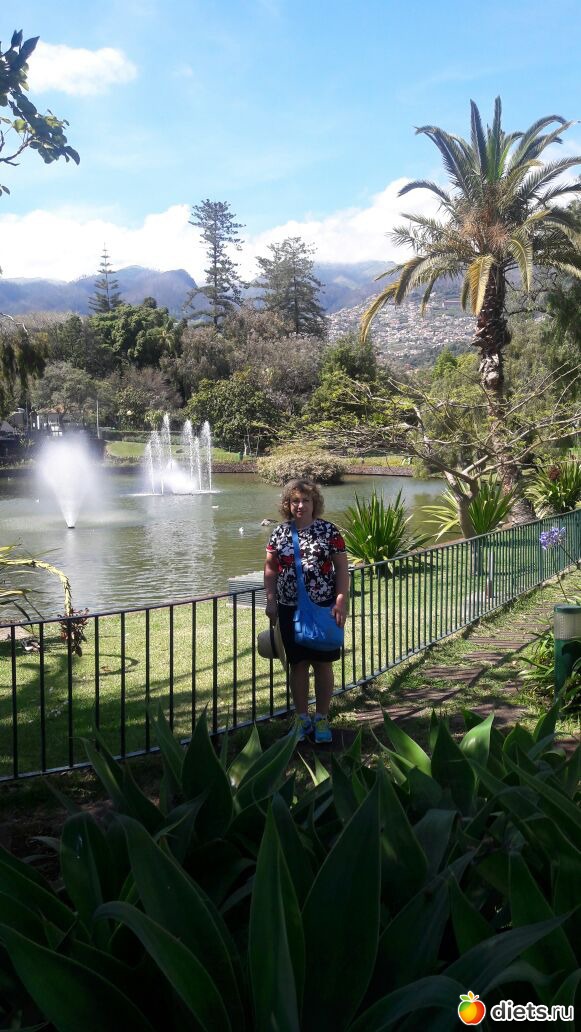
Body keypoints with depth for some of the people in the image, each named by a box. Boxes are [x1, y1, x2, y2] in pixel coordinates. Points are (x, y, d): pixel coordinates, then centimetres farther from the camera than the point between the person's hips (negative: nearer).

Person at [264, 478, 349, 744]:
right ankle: (302, 719, 20)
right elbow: (270, 569, 10)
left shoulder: (328, 530, -2)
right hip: (290, 609, 2)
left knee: (322, 663, 4)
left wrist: (341, 601, -10)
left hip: (323, 607, -2)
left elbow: (342, 567, -3)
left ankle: (322, 720, 16)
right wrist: (270, 599, 1)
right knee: (298, 664, 7)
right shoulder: (279, 533, 5)